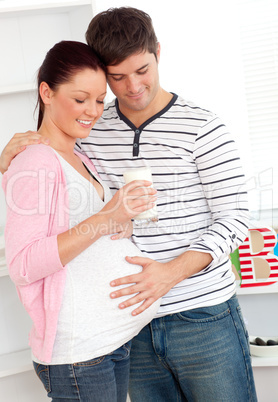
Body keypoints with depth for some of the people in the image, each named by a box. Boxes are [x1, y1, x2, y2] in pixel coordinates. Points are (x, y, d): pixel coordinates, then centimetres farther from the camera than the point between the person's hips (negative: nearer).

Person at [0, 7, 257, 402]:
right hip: (135, 316, 3)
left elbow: (234, 216, -9)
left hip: (204, 318, -3)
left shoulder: (202, 128, -8)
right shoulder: (89, 130, 3)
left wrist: (172, 271, -23)